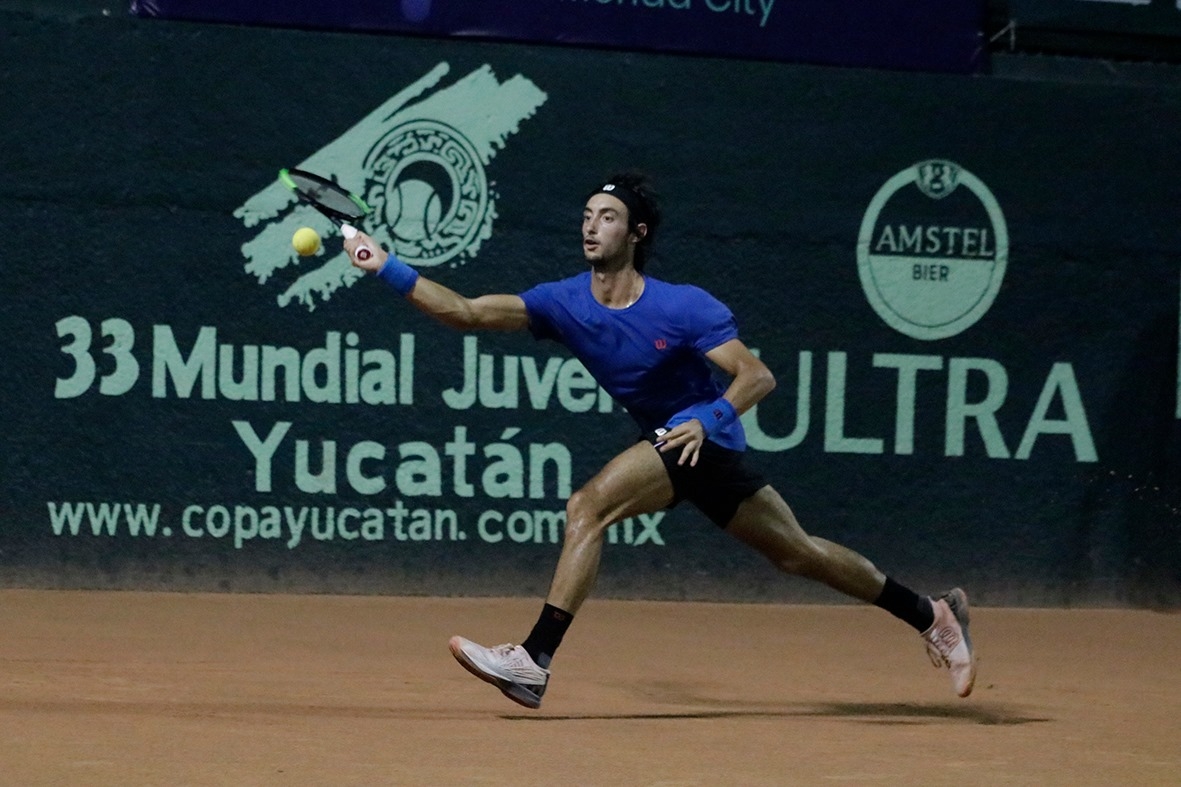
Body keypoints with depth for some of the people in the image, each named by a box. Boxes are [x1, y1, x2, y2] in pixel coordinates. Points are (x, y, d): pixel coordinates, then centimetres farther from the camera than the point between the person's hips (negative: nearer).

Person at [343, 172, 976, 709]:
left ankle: (534, 661, -27)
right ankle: (932, 615, 28)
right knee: (797, 552, 15)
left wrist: (709, 420, -35)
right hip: (673, 442, 7)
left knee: (588, 506, -23)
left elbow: (758, 376, -18)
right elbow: (465, 312, -8)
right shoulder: (564, 302, -2)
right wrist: (388, 269, -17)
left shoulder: (684, 307, -16)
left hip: (701, 434, -7)